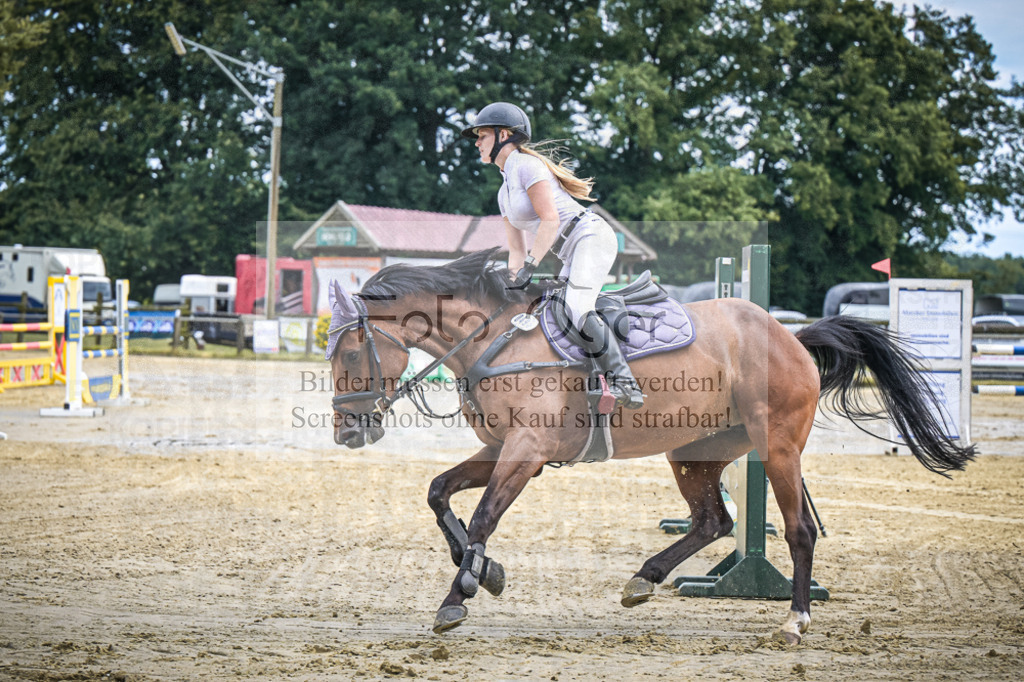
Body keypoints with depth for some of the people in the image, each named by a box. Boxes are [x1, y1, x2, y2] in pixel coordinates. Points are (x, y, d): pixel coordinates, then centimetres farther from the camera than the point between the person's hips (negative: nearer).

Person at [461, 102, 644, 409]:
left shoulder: (526, 165, -7)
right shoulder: (505, 192, 21)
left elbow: (550, 220, -16)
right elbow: (516, 249, 22)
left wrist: (530, 266, -19)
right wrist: (514, 282, 7)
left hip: (591, 236, -10)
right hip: (572, 255, 10)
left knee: (577, 308, -28)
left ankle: (625, 383, -33)